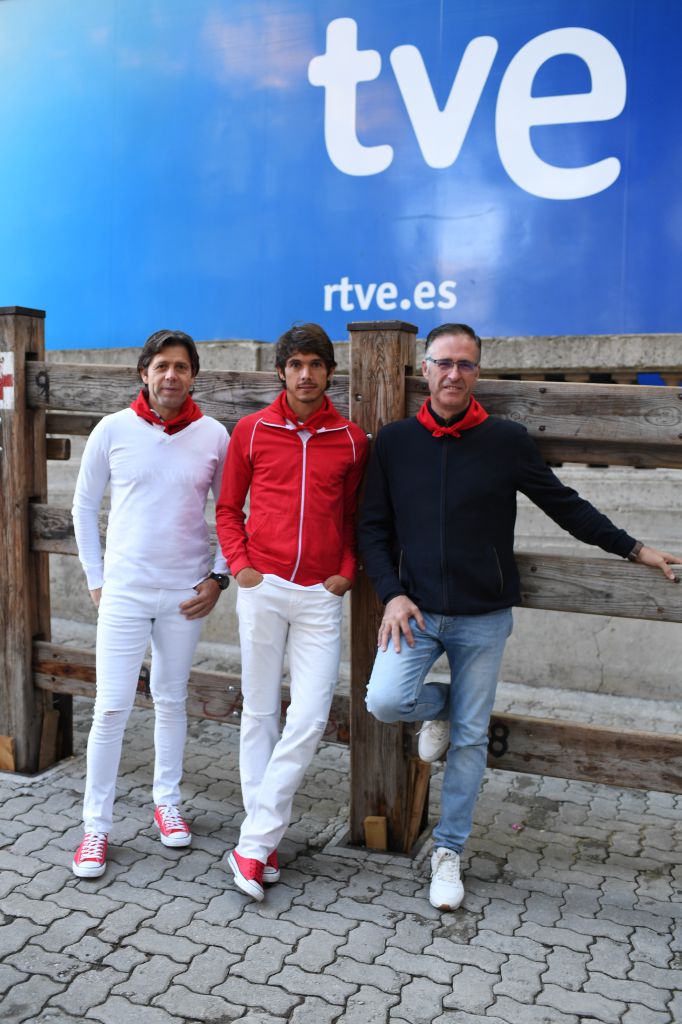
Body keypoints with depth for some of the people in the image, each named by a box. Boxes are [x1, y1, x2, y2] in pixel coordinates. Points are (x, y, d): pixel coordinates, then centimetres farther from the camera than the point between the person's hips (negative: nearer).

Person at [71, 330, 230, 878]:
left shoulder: (214, 435, -2)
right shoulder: (113, 430, -3)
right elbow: (84, 508, 6)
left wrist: (219, 576, 0)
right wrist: (95, 579, 4)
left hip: (186, 594, 1)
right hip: (124, 591, -1)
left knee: (172, 701, 14)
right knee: (111, 709, -1)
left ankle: (167, 801, 33)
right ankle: (96, 826, 15)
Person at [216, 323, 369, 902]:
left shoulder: (351, 440, 6)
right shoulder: (251, 430, 4)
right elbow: (229, 507, 10)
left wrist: (347, 570, 1)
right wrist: (239, 563, -2)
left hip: (321, 595, 0)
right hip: (263, 587, 0)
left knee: (309, 719, -6)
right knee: (261, 712, 7)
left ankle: (253, 842, 7)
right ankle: (265, 840, 21)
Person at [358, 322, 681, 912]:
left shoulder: (506, 441, -1)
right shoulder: (395, 441, 2)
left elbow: (564, 504, 8)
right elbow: (373, 527, 4)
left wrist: (633, 548, 9)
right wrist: (392, 593, -9)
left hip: (483, 618, 0)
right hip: (416, 611, 1)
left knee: (471, 737, 6)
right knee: (385, 700, -20)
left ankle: (449, 850, 27)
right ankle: (438, 708, 17)